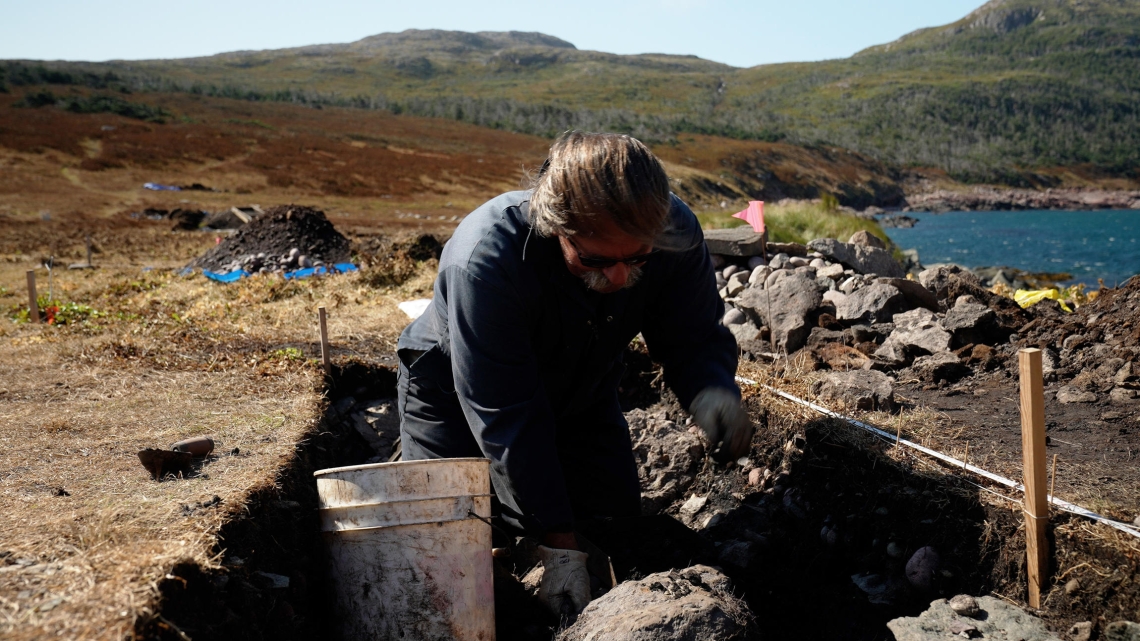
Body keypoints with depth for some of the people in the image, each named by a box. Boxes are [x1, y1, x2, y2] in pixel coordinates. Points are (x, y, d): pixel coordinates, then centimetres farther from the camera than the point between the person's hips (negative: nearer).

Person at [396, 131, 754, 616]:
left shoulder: (676, 234, -29)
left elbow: (692, 338, -14)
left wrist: (710, 391, -39)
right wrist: (559, 548, -35)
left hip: (580, 394, 4)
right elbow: (506, 419, -36)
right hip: (455, 390, -3)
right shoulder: (487, 257, -41)